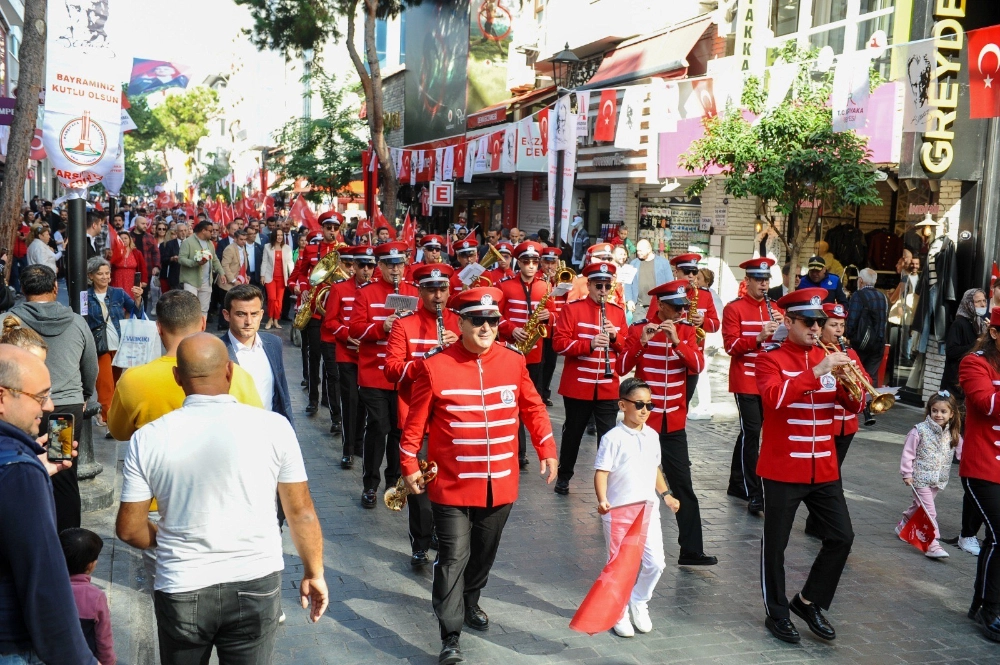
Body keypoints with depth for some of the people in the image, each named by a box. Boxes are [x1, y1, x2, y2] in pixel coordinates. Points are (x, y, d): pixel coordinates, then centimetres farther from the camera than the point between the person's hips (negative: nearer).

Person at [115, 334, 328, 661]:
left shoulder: (148, 439, -9)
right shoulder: (273, 427, -10)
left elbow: (129, 529, -2)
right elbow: (301, 512, -3)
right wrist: (314, 573, 11)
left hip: (181, 590, 1)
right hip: (256, 585, 0)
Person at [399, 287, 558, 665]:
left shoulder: (514, 362, -2)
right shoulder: (435, 367, -11)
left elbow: (533, 409, 9)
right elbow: (416, 421, -4)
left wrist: (547, 451, 6)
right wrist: (409, 465, -4)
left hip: (500, 484, 4)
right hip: (451, 484, -4)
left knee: (484, 552, 20)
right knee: (453, 557, -3)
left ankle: (470, 602, 45)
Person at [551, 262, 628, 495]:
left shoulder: (618, 312, 8)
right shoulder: (572, 309, -4)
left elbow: (627, 347, 10)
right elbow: (558, 343, -12)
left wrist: (615, 337, -12)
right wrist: (589, 344, -24)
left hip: (608, 388, 2)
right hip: (577, 386, -2)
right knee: (573, 432, 12)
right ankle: (564, 476, 28)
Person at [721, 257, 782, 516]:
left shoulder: (774, 309, 11)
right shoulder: (734, 309, -6)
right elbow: (731, 346, -13)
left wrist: (781, 327, -10)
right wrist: (759, 337, -27)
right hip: (745, 382, -6)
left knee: (749, 432, 14)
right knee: (753, 433, -11)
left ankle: (737, 483, 26)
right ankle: (754, 494, -9)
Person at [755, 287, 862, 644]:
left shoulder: (829, 358, 9)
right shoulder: (770, 359, -8)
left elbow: (854, 406, 6)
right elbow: (773, 398, -27)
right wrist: (817, 372, -31)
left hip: (824, 469, 5)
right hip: (782, 470, -5)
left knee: (841, 536, 6)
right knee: (775, 544, 4)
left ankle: (809, 601, 23)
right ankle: (777, 614, 20)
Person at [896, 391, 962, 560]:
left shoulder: (953, 434, 2)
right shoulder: (920, 430, -14)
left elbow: (962, 452, 7)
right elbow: (908, 452, -10)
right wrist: (907, 473, -10)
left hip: (938, 480, 6)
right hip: (920, 478, -6)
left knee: (919, 506, 21)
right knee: (928, 511, -9)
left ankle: (903, 526, 43)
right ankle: (932, 544, -9)